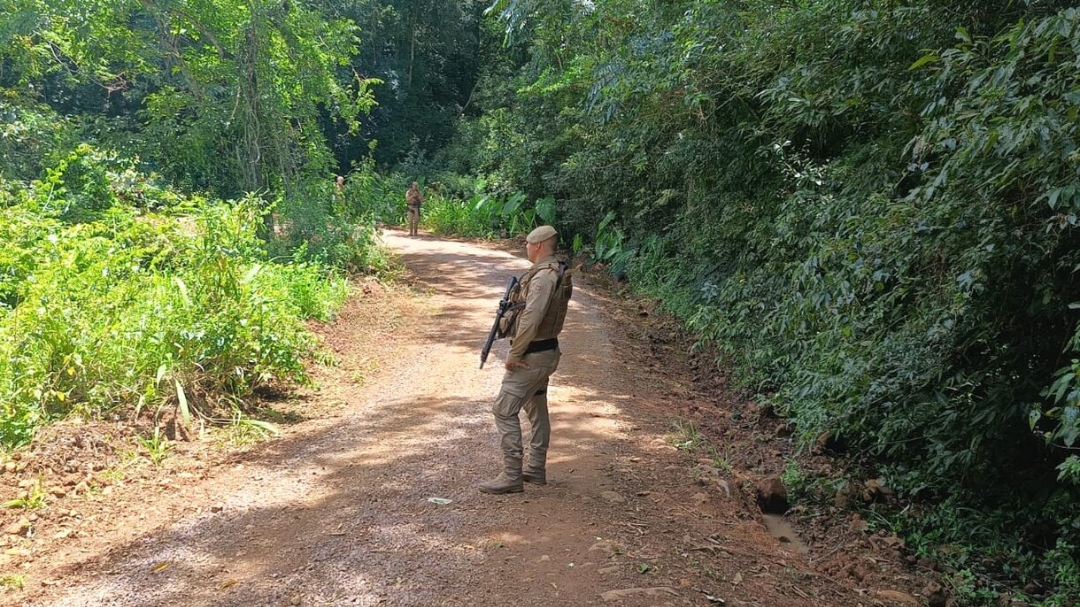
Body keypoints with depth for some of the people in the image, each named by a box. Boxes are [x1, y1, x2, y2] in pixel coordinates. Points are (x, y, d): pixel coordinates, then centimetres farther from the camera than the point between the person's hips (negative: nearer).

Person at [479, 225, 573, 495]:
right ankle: (537, 469, 28)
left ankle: (512, 476, -5)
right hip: (547, 351, 11)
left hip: (532, 355, -11)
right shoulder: (558, 273, 10)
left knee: (504, 411, -7)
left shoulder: (543, 277, -22)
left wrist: (514, 354, -21)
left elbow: (531, 319, -28)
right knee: (536, 410, 18)